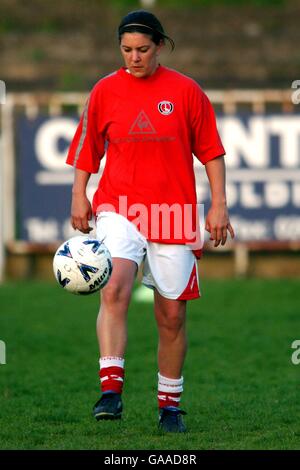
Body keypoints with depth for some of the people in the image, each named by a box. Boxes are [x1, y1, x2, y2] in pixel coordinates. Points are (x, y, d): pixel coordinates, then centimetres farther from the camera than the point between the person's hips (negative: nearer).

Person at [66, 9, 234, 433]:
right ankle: (111, 390, -29)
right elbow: (87, 149, 15)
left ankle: (170, 405, 20)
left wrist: (219, 204, 1)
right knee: (114, 289, -25)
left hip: (173, 213, 0)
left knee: (172, 315, 5)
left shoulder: (185, 91, 2)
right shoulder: (105, 91, 5)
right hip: (118, 207, 0)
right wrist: (79, 196, 4)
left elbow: (211, 151, 6)